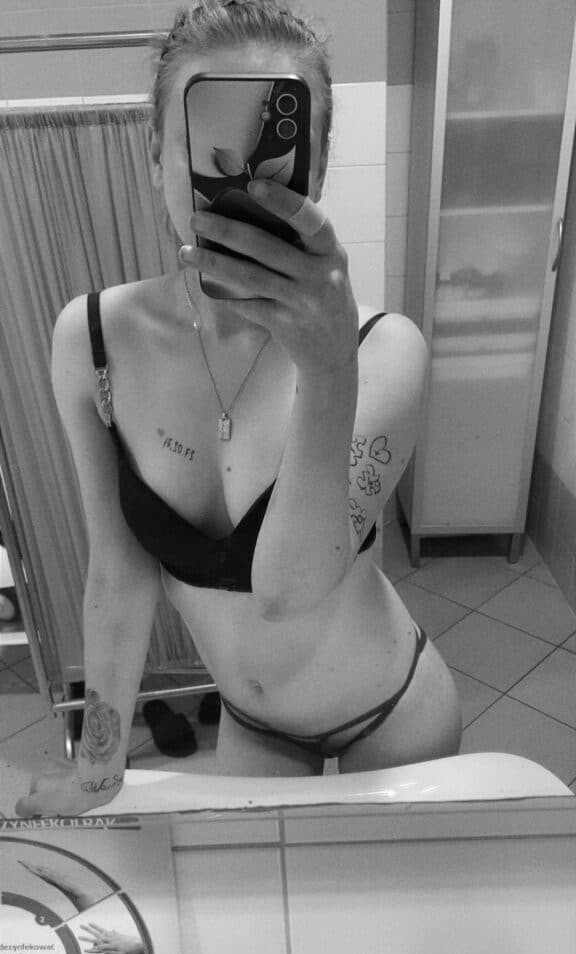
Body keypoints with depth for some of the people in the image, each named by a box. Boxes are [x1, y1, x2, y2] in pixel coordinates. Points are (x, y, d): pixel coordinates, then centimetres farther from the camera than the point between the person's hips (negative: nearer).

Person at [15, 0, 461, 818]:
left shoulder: (383, 348, -28)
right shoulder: (90, 339, -20)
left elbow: (289, 592, -36)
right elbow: (122, 572, -11)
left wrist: (329, 375, -52)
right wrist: (98, 768, -2)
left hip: (392, 716, -1)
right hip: (248, 721, 2)